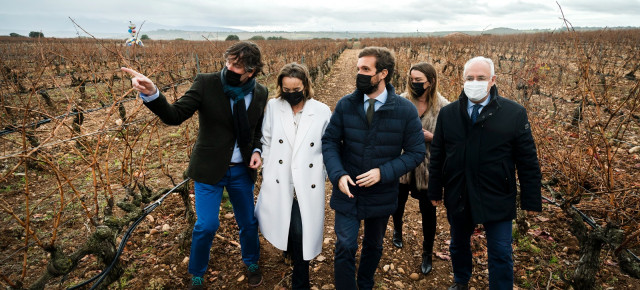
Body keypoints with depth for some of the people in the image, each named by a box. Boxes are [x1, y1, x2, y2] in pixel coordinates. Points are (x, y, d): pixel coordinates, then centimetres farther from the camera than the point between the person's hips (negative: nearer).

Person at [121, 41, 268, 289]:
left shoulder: (260, 93, -5)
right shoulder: (206, 83, -14)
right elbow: (175, 116, -18)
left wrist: (256, 151, -9)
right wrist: (151, 94, -36)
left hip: (242, 170, 3)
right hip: (209, 168, -2)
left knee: (249, 223, 15)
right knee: (206, 226, 1)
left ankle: (251, 263, 45)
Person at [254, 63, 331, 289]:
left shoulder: (322, 111, -5)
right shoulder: (273, 107, -1)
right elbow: (267, 143, 6)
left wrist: (325, 175, 4)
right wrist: (267, 175, 6)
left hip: (308, 186, -1)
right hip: (279, 184, 2)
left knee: (301, 234, -2)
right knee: (285, 229, 13)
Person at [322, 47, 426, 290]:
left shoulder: (405, 110, -12)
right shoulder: (345, 105, -8)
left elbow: (416, 152, -9)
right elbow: (329, 141, -3)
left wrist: (383, 172, -22)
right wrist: (338, 175, -18)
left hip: (382, 194, 1)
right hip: (348, 191, 0)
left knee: (373, 246, 21)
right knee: (345, 248, -2)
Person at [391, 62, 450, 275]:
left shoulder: (443, 107, -11)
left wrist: (431, 137, -21)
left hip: (428, 167, -1)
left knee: (428, 210, 9)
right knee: (398, 202, 19)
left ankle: (427, 254, 31)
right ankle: (397, 229, 53)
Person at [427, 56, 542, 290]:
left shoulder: (514, 113, -8)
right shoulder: (448, 113, -1)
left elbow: (527, 161, -5)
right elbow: (437, 156, 3)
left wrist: (531, 200, -4)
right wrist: (435, 192, 4)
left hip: (497, 198, -3)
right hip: (458, 197, 3)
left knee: (501, 253, 6)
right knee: (458, 245, 21)